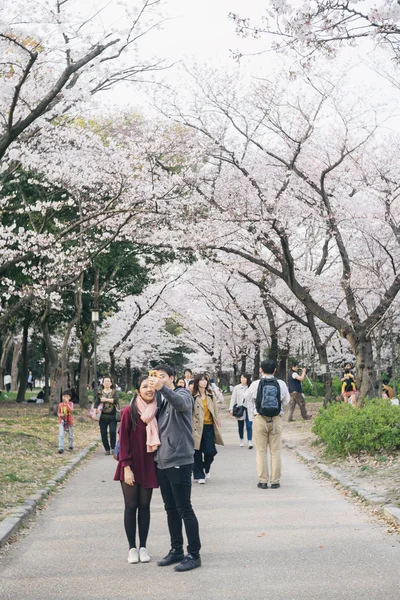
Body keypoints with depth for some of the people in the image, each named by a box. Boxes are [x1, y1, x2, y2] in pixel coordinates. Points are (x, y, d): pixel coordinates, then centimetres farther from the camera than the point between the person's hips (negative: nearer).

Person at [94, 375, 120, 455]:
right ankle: (107, 449, 13)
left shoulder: (114, 392, 7)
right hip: (103, 416, 1)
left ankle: (113, 448, 4)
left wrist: (106, 399, -13)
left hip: (112, 416, -1)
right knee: (103, 433, 0)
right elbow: (96, 403, -2)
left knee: (113, 431, -13)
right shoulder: (100, 392, 9)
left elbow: (115, 400, -13)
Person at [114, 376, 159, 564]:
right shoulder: (129, 412, -10)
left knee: (144, 506, 9)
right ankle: (132, 548, 13)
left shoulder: (156, 412, 1)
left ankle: (143, 547, 18)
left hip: (148, 466, 3)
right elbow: (123, 441, -9)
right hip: (131, 466, -3)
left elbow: (158, 440, 6)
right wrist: (126, 467, -13)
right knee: (131, 506, 3)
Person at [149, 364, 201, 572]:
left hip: (179, 461, -7)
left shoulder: (183, 394, -8)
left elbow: (181, 403, -33)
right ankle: (176, 550, 24)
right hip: (162, 462, 7)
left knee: (184, 509, -4)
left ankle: (194, 554, 3)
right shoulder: (159, 399, 14)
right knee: (171, 509, 14)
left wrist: (162, 388, -47)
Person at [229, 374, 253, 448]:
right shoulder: (237, 388, 3)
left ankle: (250, 441, -10)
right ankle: (241, 441, 28)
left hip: (248, 409, -1)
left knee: (249, 426, -8)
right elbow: (233, 399, 4)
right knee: (240, 426, 13)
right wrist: (231, 409, -2)